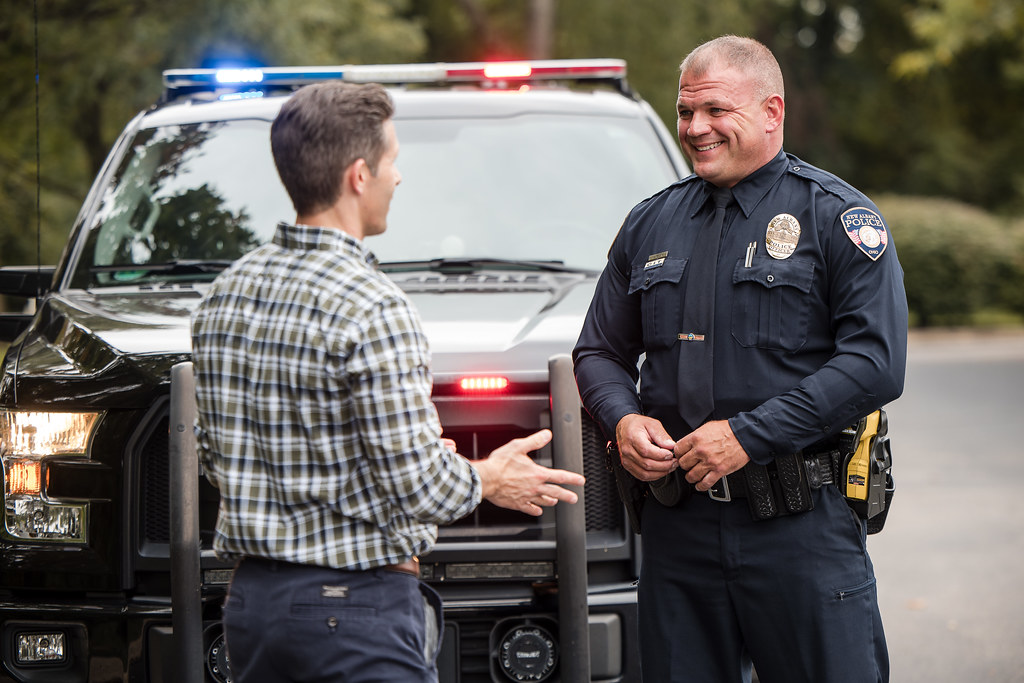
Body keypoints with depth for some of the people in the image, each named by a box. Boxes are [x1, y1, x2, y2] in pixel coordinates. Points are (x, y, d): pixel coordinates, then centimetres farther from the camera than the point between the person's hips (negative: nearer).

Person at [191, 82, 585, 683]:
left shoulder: (227, 294, 6)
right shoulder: (374, 311, -18)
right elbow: (421, 489, -18)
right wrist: (490, 480, 2)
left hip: (251, 595, 8)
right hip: (357, 609, -8)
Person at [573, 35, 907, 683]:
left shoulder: (839, 217, -2)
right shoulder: (651, 223, 14)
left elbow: (876, 363, -12)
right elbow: (600, 351, 22)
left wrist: (749, 435, -17)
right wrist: (624, 418, -2)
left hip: (803, 528, -4)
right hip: (677, 524, 4)